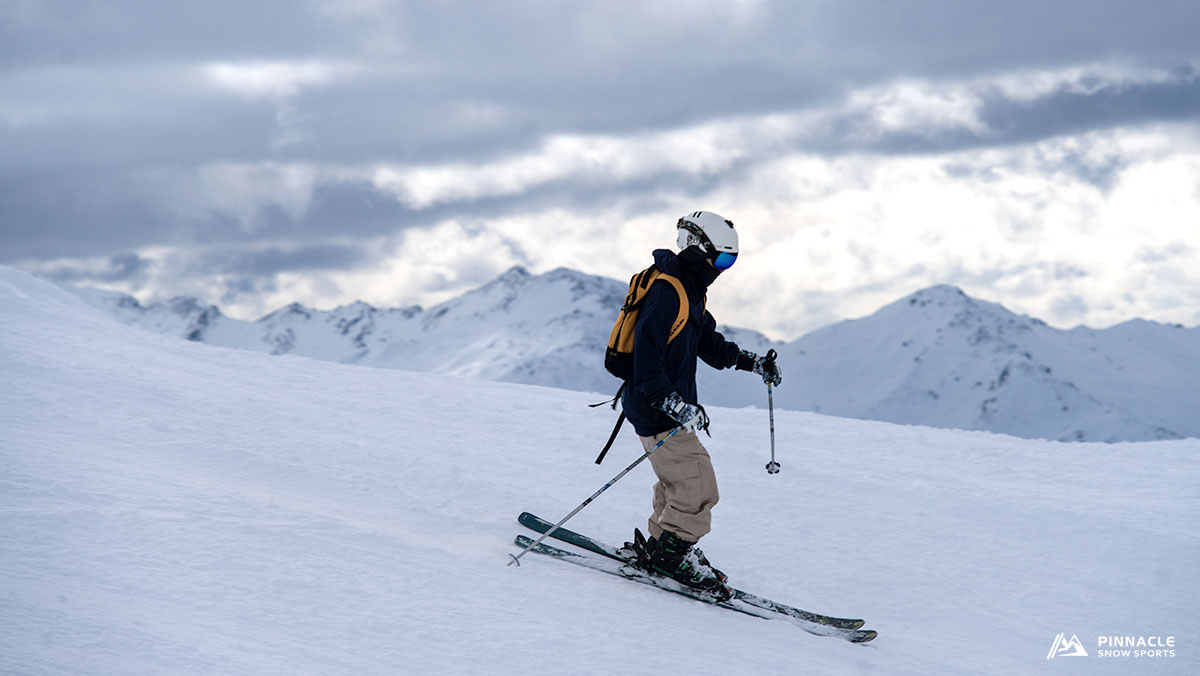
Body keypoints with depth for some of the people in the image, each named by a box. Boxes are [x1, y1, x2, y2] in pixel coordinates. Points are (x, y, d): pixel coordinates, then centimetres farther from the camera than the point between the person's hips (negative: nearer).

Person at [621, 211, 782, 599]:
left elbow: (710, 344, 27)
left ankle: (660, 549, 29)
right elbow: (646, 358, -29)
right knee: (699, 488, -11)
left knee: (679, 483, 19)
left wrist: (751, 362, 18)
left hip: (674, 405, 11)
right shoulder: (666, 293, -21)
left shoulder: (692, 293, 12)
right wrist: (674, 405, -36)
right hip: (656, 410, -11)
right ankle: (671, 553, 0)